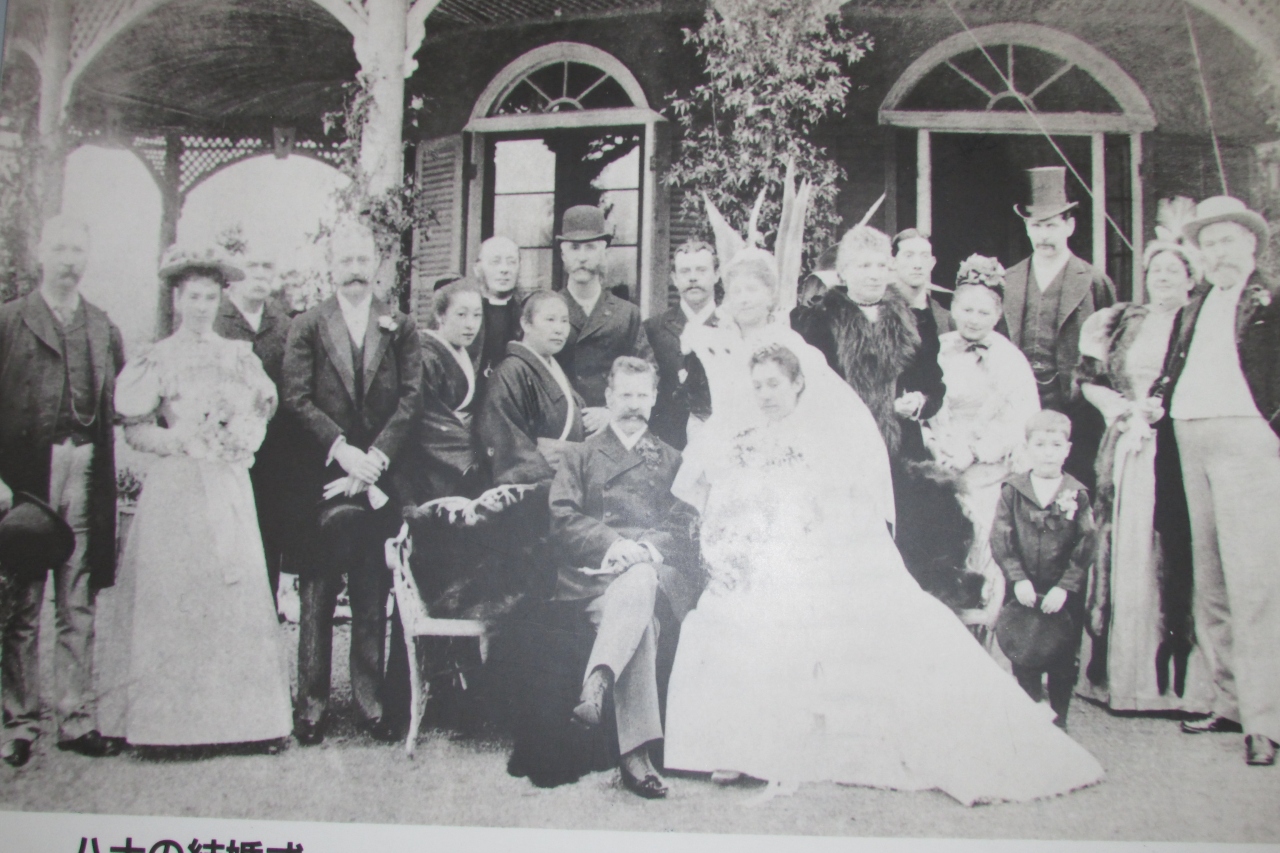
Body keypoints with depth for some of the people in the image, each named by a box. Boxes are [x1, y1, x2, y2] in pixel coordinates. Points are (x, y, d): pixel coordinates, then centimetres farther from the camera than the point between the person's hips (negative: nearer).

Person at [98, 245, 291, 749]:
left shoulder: (240, 356, 13)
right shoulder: (158, 359, 5)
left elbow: (261, 414, 15)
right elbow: (135, 429, 3)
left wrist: (242, 440, -4)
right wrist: (181, 440, -11)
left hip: (230, 487, 2)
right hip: (177, 487, -2)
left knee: (239, 590, -3)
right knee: (173, 592, -5)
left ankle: (245, 715, 1)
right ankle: (171, 716, 1)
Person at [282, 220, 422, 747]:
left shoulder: (400, 327, 9)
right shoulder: (306, 327, 6)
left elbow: (411, 397, 1)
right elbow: (297, 399, -2)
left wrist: (376, 455, -10)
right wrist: (341, 449, -14)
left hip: (378, 475, 1)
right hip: (321, 477, -1)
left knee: (373, 593, 6)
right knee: (317, 590, 3)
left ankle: (369, 697, 14)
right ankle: (311, 699, 10)